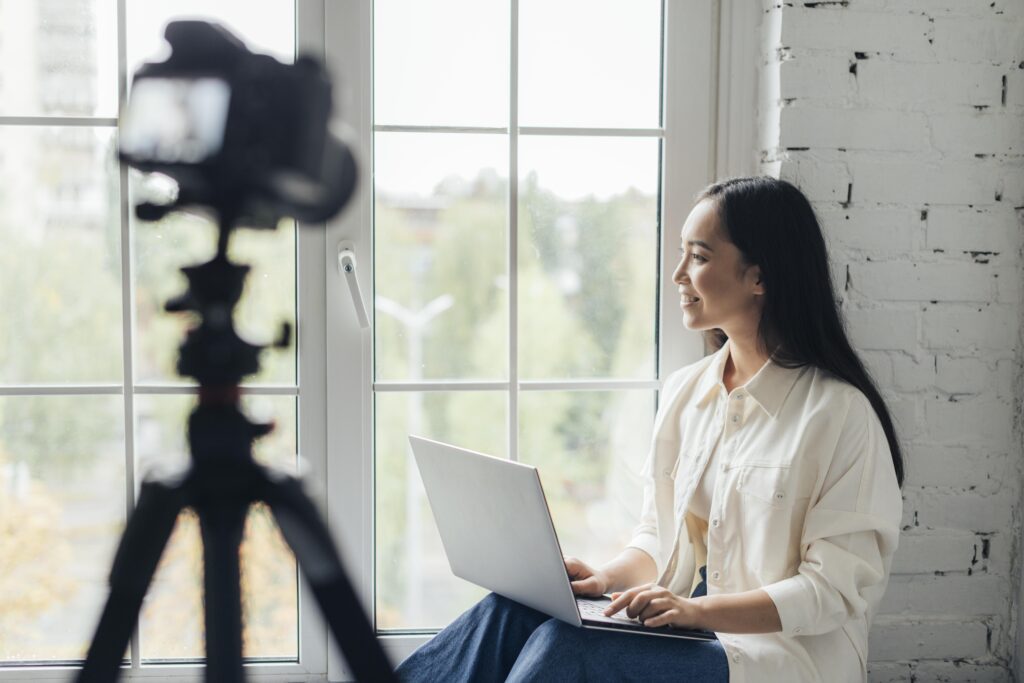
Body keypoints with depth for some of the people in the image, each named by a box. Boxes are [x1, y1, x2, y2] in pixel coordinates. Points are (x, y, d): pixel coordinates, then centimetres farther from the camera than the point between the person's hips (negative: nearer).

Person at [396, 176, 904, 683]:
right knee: (509, 611, -21)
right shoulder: (682, 392, 10)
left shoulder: (840, 412, -10)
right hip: (680, 632, 6)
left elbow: (839, 588, -13)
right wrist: (609, 578, -6)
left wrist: (700, 609, -23)